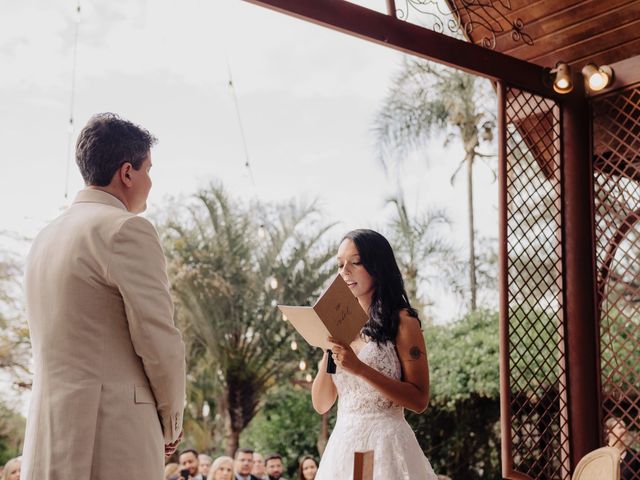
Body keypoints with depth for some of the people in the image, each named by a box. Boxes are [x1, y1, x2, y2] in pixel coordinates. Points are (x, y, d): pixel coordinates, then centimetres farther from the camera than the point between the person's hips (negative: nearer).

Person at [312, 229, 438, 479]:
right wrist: (328, 352, -9)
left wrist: (360, 369, -20)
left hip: (384, 441, -5)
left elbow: (419, 399, -12)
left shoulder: (402, 322, -5)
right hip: (343, 441, 5)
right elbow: (321, 404, 6)